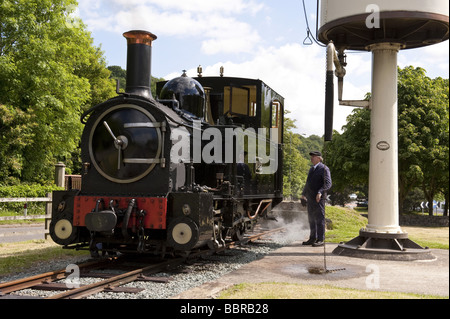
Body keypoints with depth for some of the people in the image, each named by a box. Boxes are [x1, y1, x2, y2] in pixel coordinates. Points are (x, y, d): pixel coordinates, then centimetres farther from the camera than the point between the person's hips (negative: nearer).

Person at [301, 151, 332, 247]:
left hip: (318, 197, -8)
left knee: (319, 218, -6)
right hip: (310, 197, 8)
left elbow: (328, 183, -16)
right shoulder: (312, 169, 20)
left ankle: (320, 240, -3)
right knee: (311, 219, 11)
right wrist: (303, 193, 33)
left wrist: (320, 192, -29)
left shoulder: (324, 169, -7)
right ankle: (312, 239, 17)